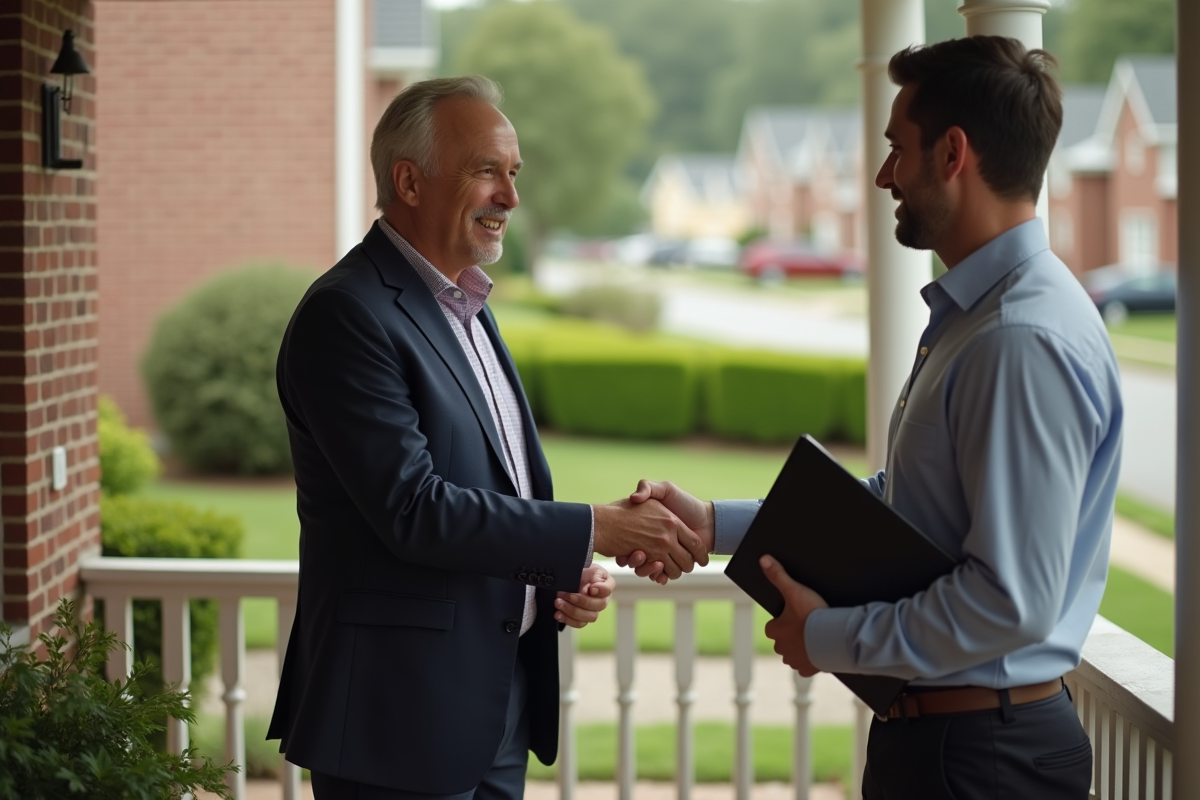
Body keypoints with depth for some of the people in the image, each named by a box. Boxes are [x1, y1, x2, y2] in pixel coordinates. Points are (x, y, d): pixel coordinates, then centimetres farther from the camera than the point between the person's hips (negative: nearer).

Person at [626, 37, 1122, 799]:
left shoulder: (1024, 343, -23)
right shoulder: (972, 316, 11)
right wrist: (714, 524, 11)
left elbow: (1013, 602, -26)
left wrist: (831, 639, -15)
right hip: (935, 730, 9)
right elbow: (890, 509, 17)